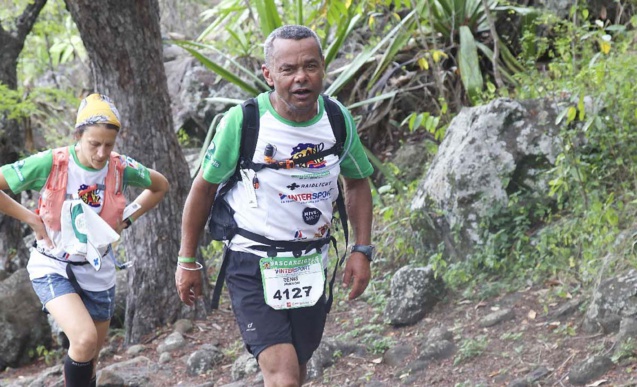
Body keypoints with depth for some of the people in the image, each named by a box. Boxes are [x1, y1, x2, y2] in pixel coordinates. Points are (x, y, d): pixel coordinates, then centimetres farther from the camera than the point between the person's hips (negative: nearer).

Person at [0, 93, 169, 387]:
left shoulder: (121, 168, -9)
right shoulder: (50, 164, -19)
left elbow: (160, 186, 11)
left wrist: (126, 219, 2)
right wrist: (32, 219, -15)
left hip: (98, 273, 4)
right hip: (53, 269, -4)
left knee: (89, 362, 11)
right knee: (85, 339, -28)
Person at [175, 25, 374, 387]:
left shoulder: (338, 120, -5)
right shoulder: (243, 122, -16)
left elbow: (357, 182, 12)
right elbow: (204, 187, -3)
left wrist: (362, 251, 3)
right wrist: (188, 262, 2)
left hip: (310, 265, 4)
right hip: (253, 264, -4)